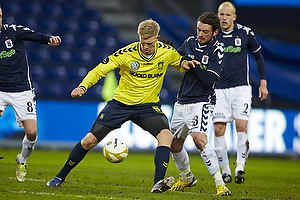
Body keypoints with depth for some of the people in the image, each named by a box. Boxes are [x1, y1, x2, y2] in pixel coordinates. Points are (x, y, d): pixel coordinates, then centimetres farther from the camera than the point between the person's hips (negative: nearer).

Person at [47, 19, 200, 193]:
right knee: (90, 140, -4)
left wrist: (185, 64, -12)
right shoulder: (127, 53, -16)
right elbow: (100, 70, -13)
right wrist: (83, 87, -29)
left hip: (149, 105, 1)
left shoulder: (167, 53, -9)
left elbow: (180, 63, 13)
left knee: (166, 135, -29)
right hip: (121, 103, -1)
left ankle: (158, 182, -33)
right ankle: (60, 177, 15)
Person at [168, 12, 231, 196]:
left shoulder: (217, 51, -11)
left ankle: (220, 184, -26)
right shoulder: (191, 42, 7)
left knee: (199, 138, -28)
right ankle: (187, 178, 41)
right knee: (174, 145, 14)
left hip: (202, 102, -7)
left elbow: (209, 80, -18)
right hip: (182, 103, 7)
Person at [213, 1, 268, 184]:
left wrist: (263, 83, 8)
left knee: (242, 127, -13)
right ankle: (225, 171, 6)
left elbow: (259, 56, 12)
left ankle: (240, 168, -6)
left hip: (241, 88, -1)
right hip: (220, 89, 1)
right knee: (218, 130, -5)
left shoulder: (245, 33, 0)